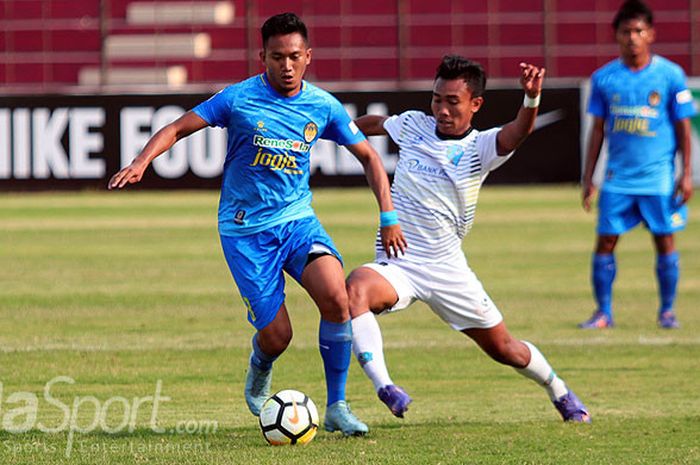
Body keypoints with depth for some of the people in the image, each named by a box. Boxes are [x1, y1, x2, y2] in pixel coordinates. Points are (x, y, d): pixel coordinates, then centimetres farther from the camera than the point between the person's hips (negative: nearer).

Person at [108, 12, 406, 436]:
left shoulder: (323, 106, 0)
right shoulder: (239, 98, -9)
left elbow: (368, 156, 11)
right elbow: (176, 129, -5)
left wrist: (389, 217, 4)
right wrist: (142, 162, -23)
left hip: (298, 219, 2)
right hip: (246, 230, -2)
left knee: (336, 296, -26)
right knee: (276, 337, -7)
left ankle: (336, 408, -11)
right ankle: (260, 369, 35)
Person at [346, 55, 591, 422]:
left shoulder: (479, 148, -7)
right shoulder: (413, 125, 2)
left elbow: (517, 132, -29)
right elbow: (371, 124, 24)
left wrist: (531, 98, -49)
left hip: (447, 269, -1)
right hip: (395, 265, 1)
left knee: (503, 348, 9)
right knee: (356, 288, -35)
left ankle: (560, 394, 38)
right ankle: (384, 388, -42)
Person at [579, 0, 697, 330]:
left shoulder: (670, 76, -3)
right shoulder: (604, 78, 3)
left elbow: (683, 127, 2)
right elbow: (598, 130, 10)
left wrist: (686, 174, -2)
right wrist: (588, 178, 9)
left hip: (659, 177, -2)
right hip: (617, 178, 2)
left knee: (664, 240, 2)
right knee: (605, 241, -2)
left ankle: (667, 311, 15)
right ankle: (603, 312, 7)